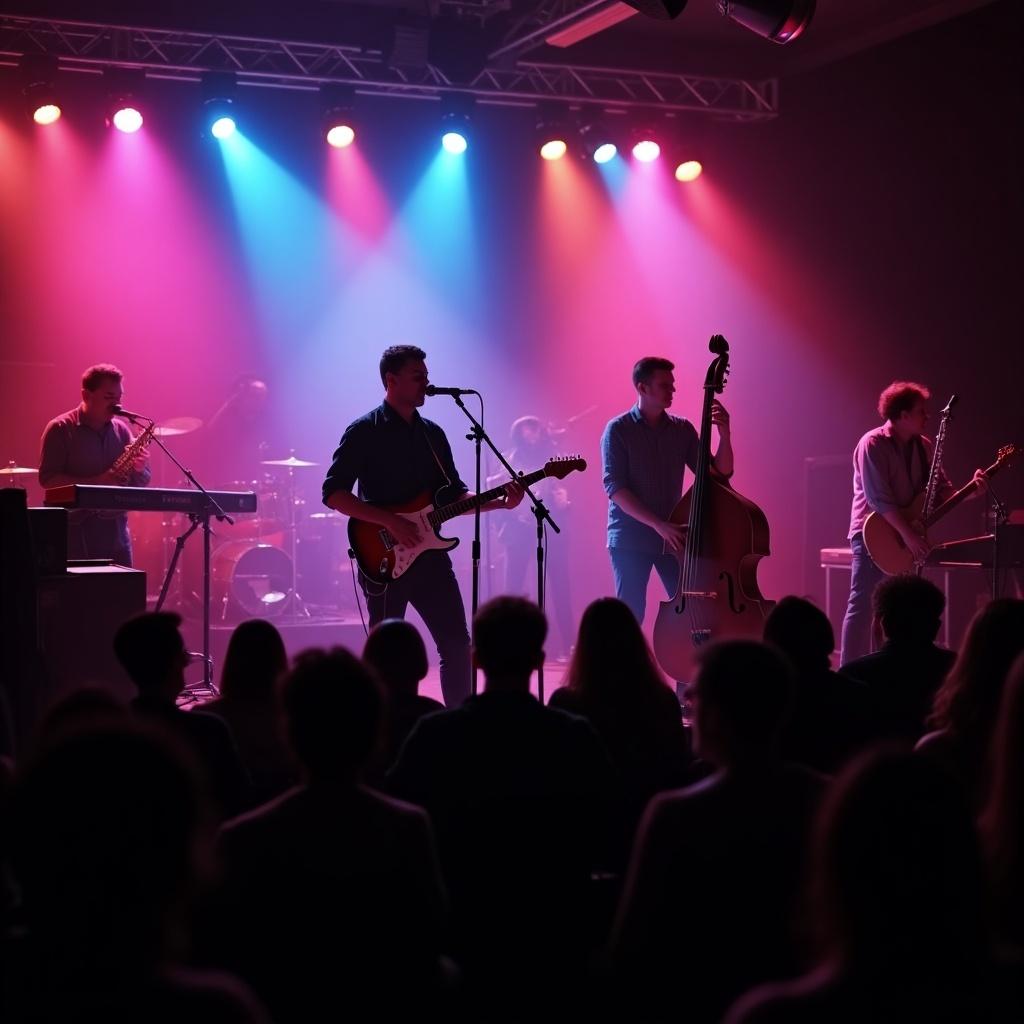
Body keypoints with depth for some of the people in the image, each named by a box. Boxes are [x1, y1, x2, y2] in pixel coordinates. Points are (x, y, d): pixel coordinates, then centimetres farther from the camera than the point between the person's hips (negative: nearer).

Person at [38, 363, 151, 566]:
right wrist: (95, 483, -20)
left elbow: (140, 484, 14)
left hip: (115, 527, 5)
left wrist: (138, 468, -10)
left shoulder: (121, 430, 11)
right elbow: (48, 479, -11)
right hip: (76, 528, -5)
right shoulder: (60, 429, -3)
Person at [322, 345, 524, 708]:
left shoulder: (433, 433, 13)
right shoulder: (364, 432, -6)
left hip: (429, 554, 6)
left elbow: (452, 495, 14)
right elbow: (333, 493, -12)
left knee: (457, 644, 2)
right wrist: (389, 521, -20)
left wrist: (499, 501, -3)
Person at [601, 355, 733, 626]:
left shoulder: (683, 429, 6)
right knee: (630, 613, -4)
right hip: (630, 537, -4)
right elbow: (614, 487, -14)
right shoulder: (618, 429, -6)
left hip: (672, 537, 4)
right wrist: (658, 525, -22)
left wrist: (724, 434, -14)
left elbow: (719, 474, 3)